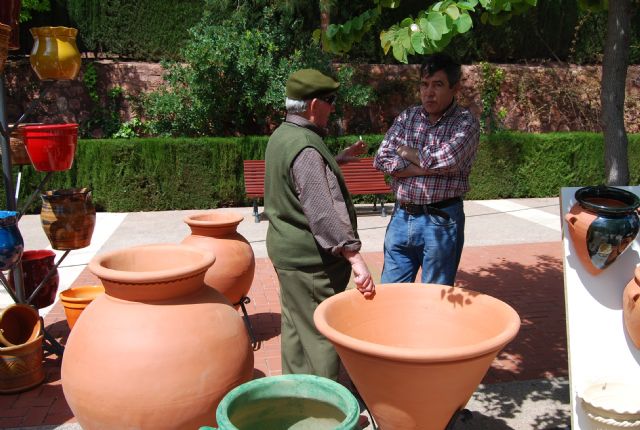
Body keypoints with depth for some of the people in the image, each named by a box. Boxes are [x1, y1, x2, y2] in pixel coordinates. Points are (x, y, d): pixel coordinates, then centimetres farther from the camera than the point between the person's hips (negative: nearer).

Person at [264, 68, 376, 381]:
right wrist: (355, 256, -31)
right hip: (310, 259, -10)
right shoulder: (306, 148, -22)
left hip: (285, 249, 10)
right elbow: (324, 212, -30)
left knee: (295, 327, 19)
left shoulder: (282, 135, 9)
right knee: (322, 336, 0)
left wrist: (339, 159, 24)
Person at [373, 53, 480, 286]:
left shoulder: (466, 123, -4)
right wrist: (427, 168, -13)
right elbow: (381, 159, -4)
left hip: (441, 221, -4)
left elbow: (444, 159, -22)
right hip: (401, 217, 4)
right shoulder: (406, 117, 8)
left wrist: (406, 152, -5)